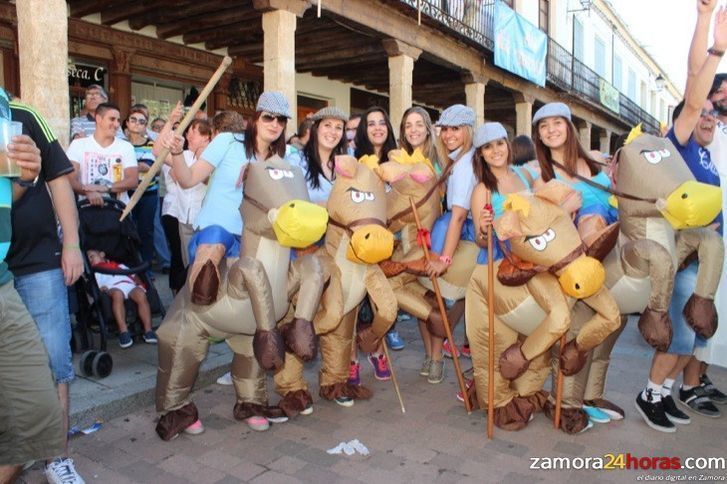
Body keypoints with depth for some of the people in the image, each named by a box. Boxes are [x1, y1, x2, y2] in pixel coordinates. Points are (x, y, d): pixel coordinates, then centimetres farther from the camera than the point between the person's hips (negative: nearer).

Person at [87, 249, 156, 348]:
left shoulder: (120, 266, 41)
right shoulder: (95, 272, 34)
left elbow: (134, 276, 32)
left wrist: (141, 285, 12)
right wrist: (101, 289, -7)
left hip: (131, 286, 2)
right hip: (114, 288, -2)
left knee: (141, 295, -33)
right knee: (117, 295, -40)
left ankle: (148, 330, -35)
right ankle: (123, 331, -43)